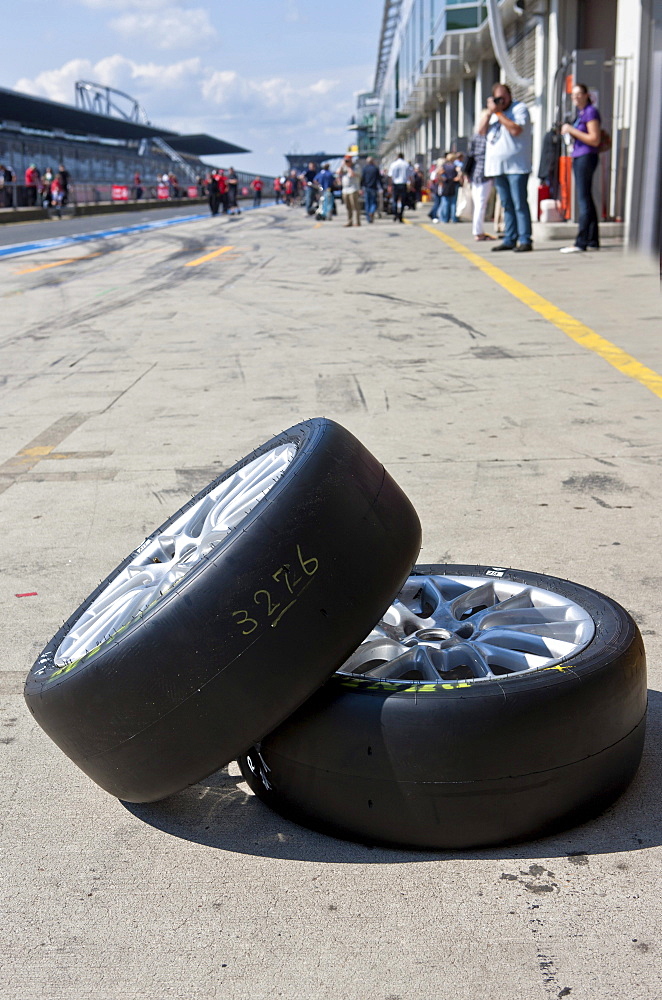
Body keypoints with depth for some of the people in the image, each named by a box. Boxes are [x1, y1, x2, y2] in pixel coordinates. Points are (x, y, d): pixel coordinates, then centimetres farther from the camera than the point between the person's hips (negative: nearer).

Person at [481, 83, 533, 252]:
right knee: (507, 205, 9)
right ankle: (510, 240, 13)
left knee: (519, 204, -10)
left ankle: (525, 240, -11)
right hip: (497, 166, 7)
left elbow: (516, 130, -18)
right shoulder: (493, 112, 20)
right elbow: (481, 131, 11)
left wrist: (498, 112, -12)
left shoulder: (519, 108, -2)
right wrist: (489, 112, -1)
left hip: (516, 166, -7)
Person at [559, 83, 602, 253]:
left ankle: (581, 243, -13)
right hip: (578, 157, 10)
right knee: (587, 200, 10)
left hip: (586, 157, -10)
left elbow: (595, 140, -16)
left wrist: (572, 130, -15)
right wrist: (568, 131, 9)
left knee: (584, 200, -11)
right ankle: (593, 241, 13)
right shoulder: (580, 113, 18)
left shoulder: (591, 112, -9)